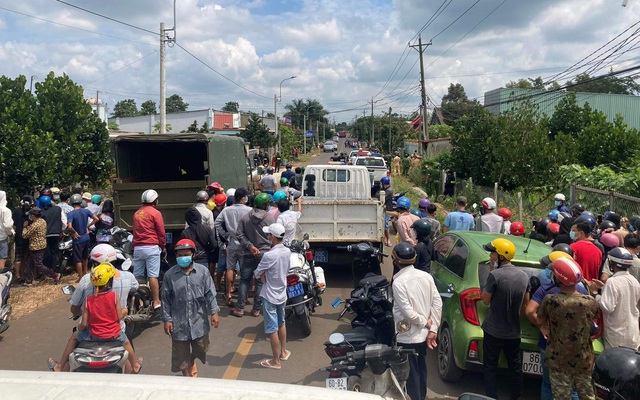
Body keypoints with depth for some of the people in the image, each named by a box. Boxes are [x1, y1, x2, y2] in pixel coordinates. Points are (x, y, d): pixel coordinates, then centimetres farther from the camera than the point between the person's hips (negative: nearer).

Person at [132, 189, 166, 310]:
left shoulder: (137, 213, 15)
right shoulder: (155, 213, -4)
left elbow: (135, 231, 17)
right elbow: (161, 232, -4)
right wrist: (163, 246, 8)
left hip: (137, 247, 6)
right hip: (152, 247, -6)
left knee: (137, 276, 9)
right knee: (153, 275, -6)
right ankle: (156, 301, -5)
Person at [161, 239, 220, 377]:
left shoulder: (203, 271, -5)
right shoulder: (170, 275, -6)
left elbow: (210, 293, -2)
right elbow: (166, 299, -1)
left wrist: (214, 312, -7)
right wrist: (167, 319, -3)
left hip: (199, 320, 1)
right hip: (179, 322, -1)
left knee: (200, 349, 19)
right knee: (181, 354, 9)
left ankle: (192, 364, 49)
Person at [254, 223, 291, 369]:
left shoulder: (269, 256, -26)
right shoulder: (287, 252, -3)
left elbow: (257, 274, -15)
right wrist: (266, 274, -4)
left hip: (270, 297, -7)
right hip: (282, 294, 7)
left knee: (272, 329, 4)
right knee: (281, 323, 24)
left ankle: (275, 361, 14)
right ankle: (283, 352, 39)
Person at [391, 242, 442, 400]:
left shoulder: (398, 282, -21)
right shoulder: (426, 276, -3)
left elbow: (408, 313, -24)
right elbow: (437, 303, -3)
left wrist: (425, 322, -9)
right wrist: (433, 329, -2)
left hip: (408, 337, -7)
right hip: (424, 334, 7)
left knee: (411, 373, 9)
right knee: (421, 368, 24)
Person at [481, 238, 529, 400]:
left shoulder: (495, 275, -20)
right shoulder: (524, 276, 0)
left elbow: (485, 300, -9)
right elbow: (525, 303, 8)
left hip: (493, 330, -5)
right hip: (514, 331, 5)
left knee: (490, 369, 7)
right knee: (516, 368, 18)